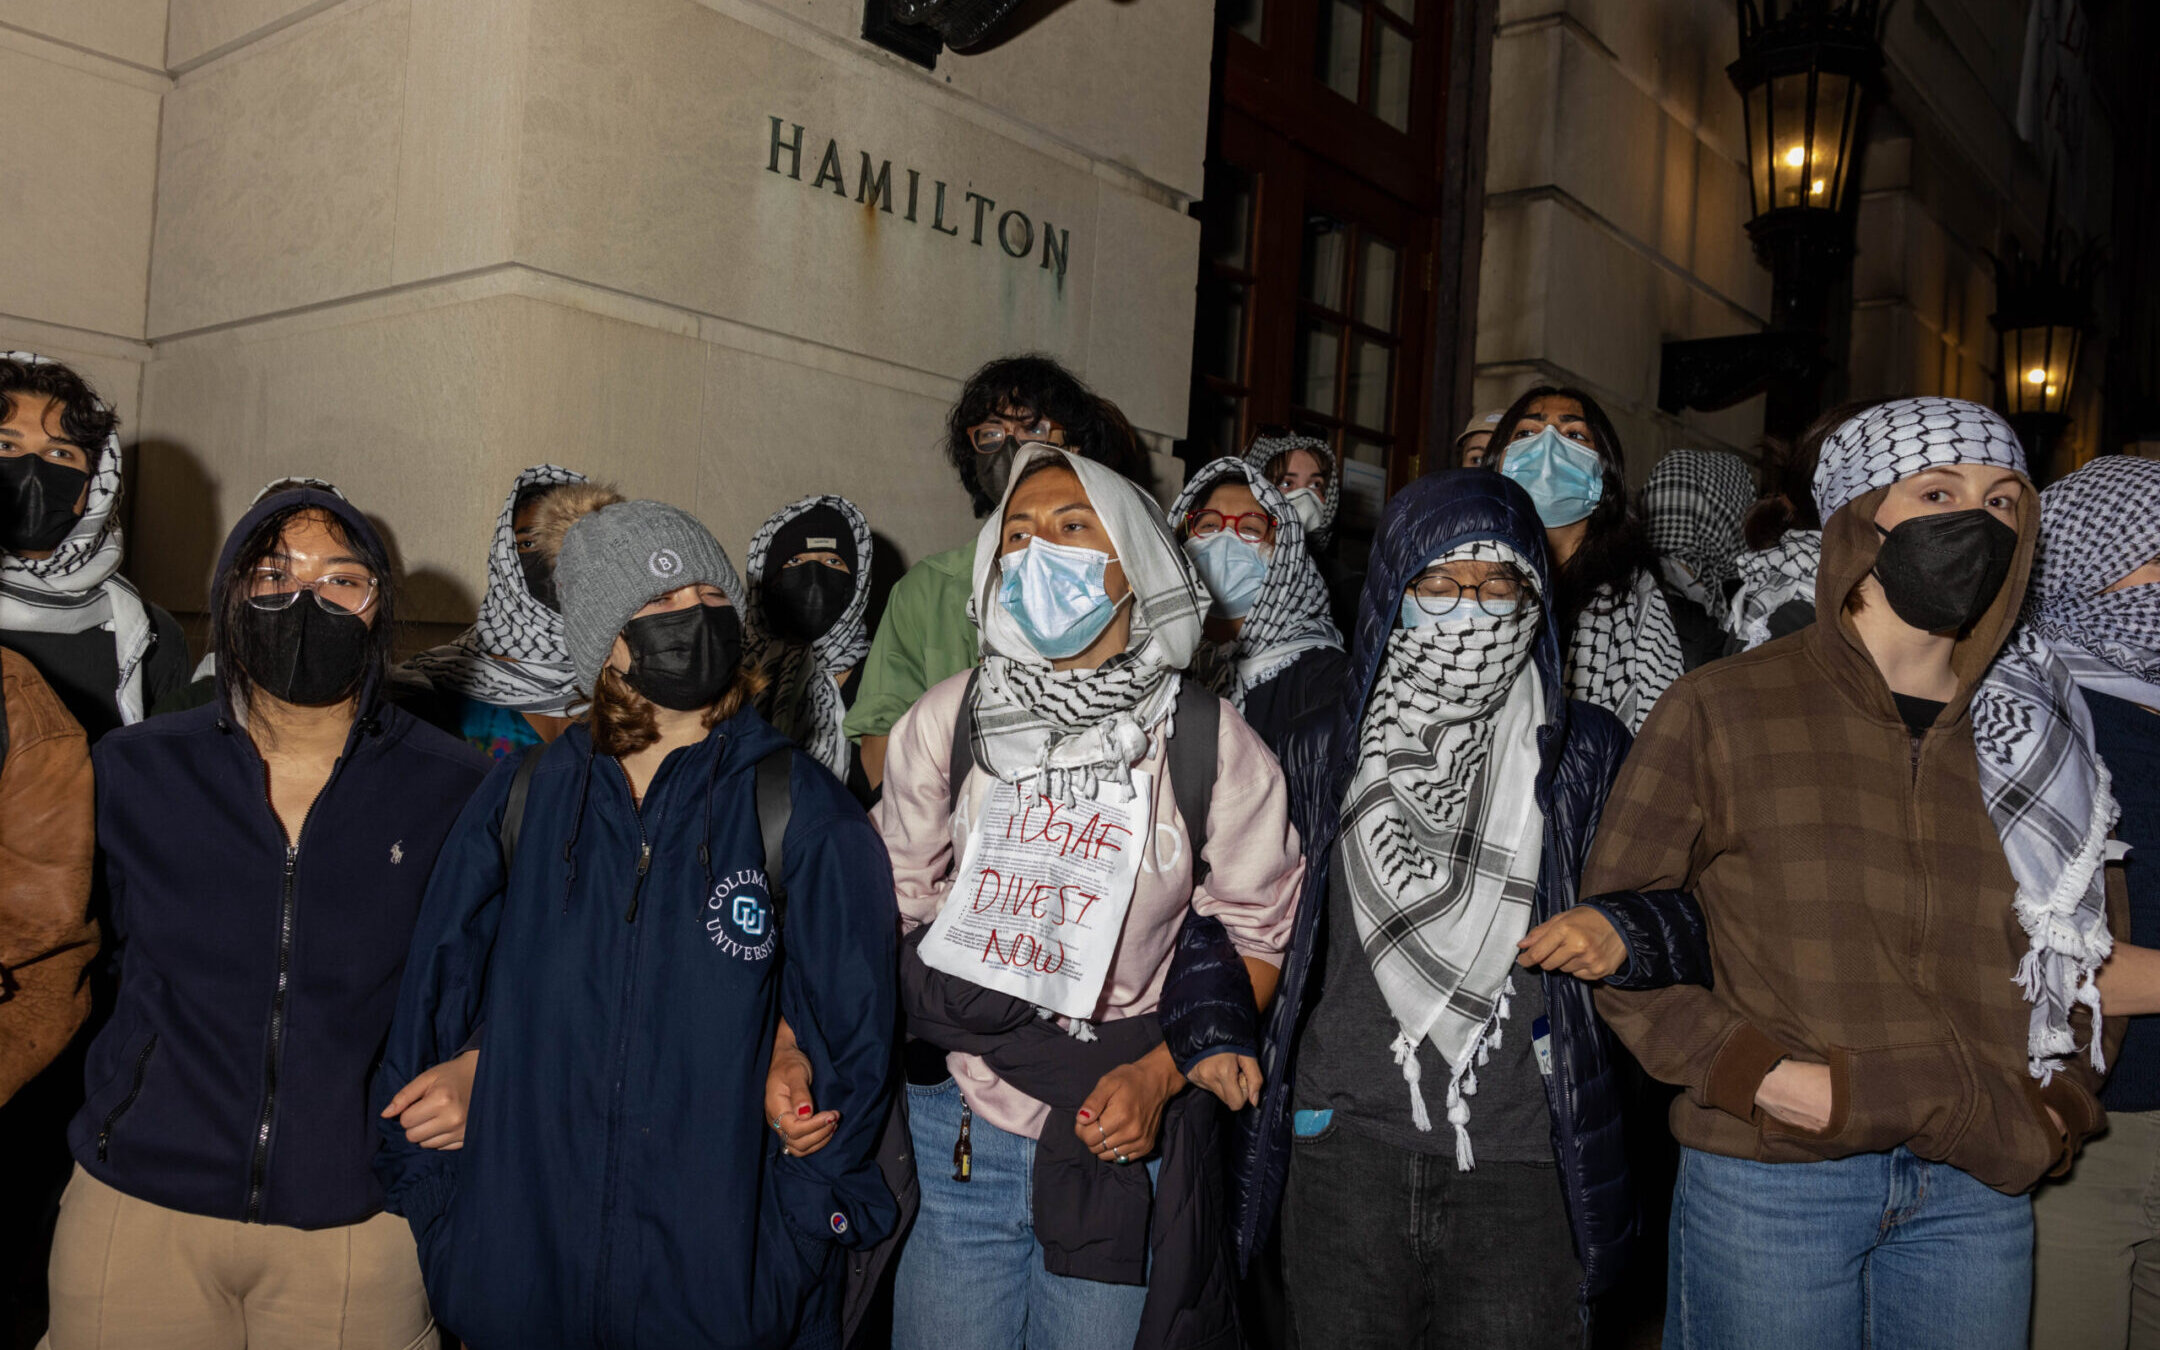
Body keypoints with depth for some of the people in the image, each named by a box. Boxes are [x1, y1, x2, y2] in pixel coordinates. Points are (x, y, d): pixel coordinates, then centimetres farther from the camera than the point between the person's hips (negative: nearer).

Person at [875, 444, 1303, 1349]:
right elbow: (889, 904, 5)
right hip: (955, 1136, 2)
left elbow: (1257, 935, 1)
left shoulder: (1210, 740, -5)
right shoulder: (947, 720, 0)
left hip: (1125, 1141, -1)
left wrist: (1160, 1074, -10)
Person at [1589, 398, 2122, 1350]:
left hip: (1980, 1193, 4)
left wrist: (2060, 1107, 4)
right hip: (1768, 1183, -4)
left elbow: (2085, 948, 20)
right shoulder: (1721, 711, -4)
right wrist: (1758, 1076, -15)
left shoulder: (2032, 737, 9)